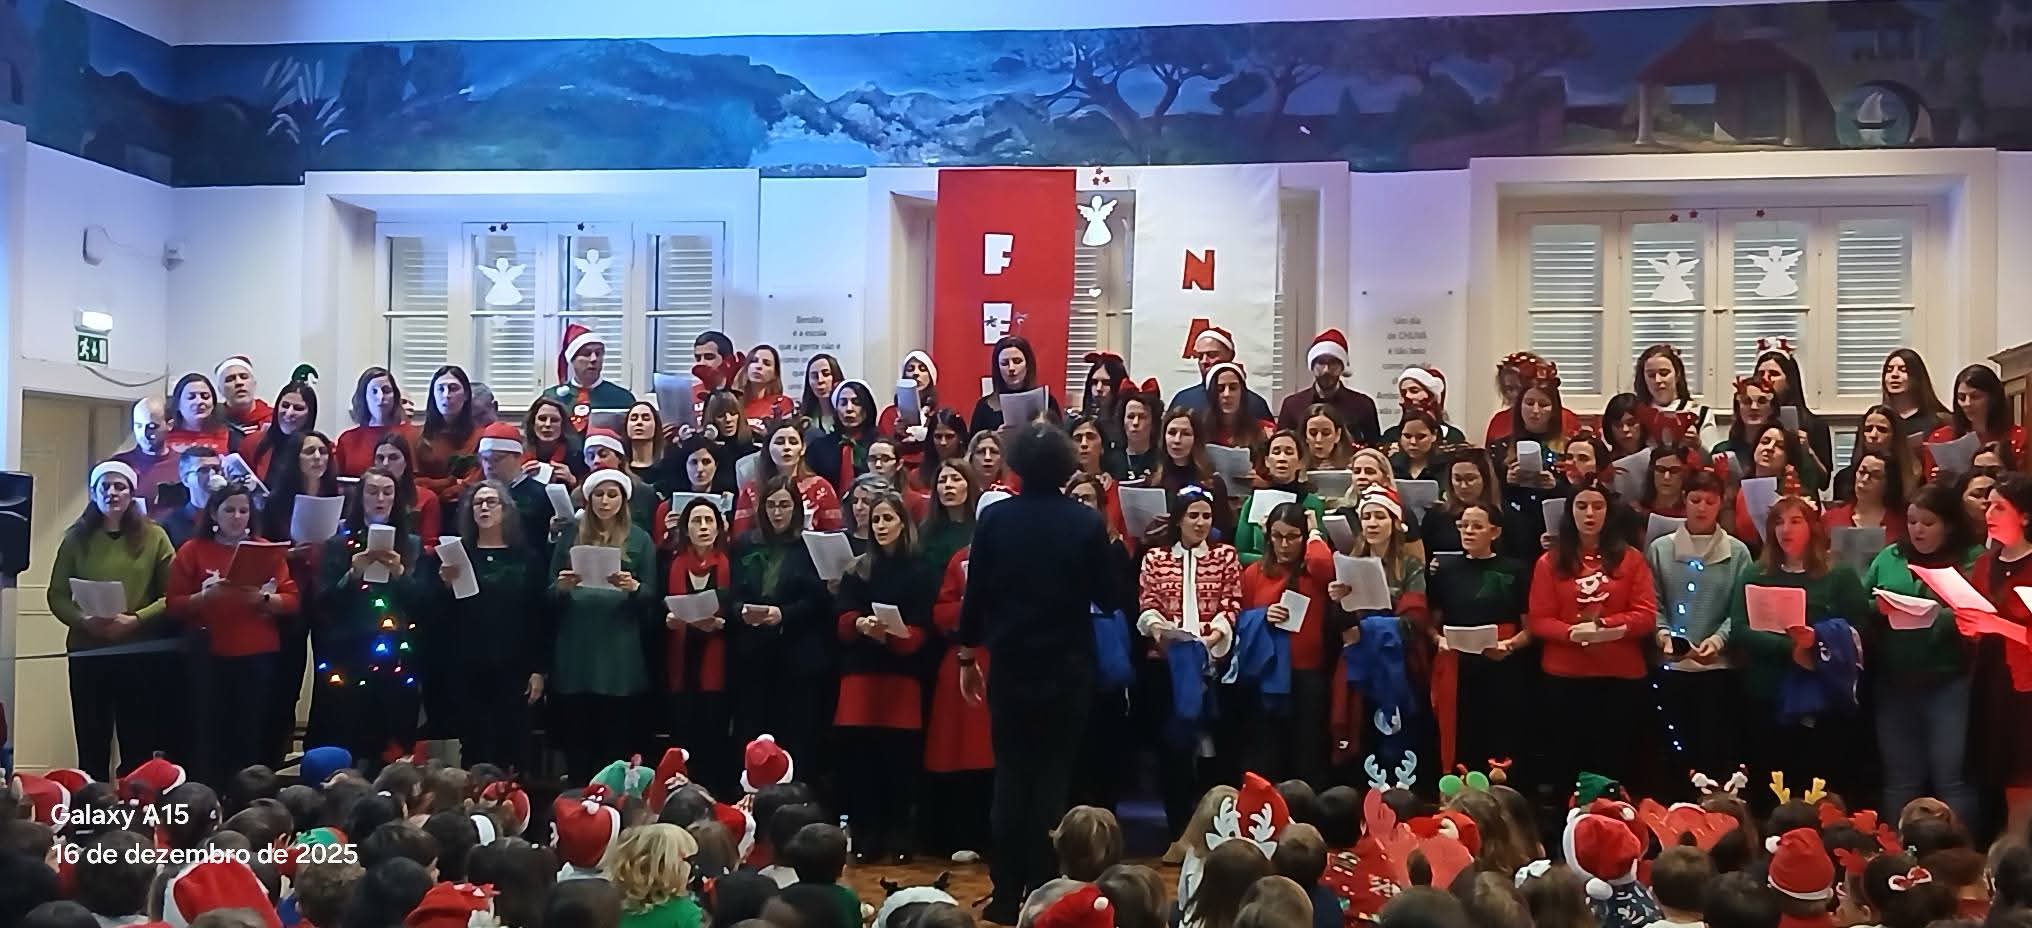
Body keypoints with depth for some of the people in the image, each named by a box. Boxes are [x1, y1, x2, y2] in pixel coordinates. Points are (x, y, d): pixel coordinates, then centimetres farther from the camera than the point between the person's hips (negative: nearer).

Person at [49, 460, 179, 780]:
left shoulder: (154, 537, 2)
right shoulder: (76, 538, 5)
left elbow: (172, 596, -3)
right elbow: (57, 596, 3)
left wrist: (135, 619, -17)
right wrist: (84, 620, -15)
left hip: (141, 652, -1)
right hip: (87, 651, 1)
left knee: (139, 743, 5)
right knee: (92, 741, 5)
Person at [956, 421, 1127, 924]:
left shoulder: (994, 519, -4)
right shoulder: (1087, 522, -8)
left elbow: (975, 593, -2)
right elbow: (1108, 597, -6)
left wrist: (967, 655, 8)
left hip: (1011, 664, 1)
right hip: (1067, 667, -1)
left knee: (1011, 776, 10)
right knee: (1053, 778, 6)